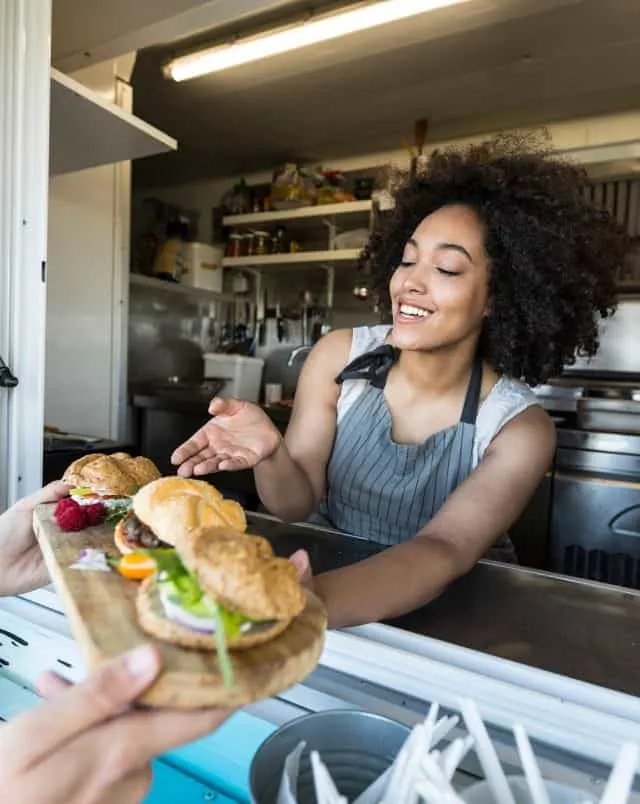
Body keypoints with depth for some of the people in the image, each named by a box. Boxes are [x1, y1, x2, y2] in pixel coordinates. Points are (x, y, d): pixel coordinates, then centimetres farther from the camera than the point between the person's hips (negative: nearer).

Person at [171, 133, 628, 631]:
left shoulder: (519, 428, -16)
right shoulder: (339, 356, -10)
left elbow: (443, 550, -29)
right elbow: (297, 503, -10)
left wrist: (305, 603, -47)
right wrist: (271, 455, -33)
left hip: (452, 610, -1)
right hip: (325, 571, 2)